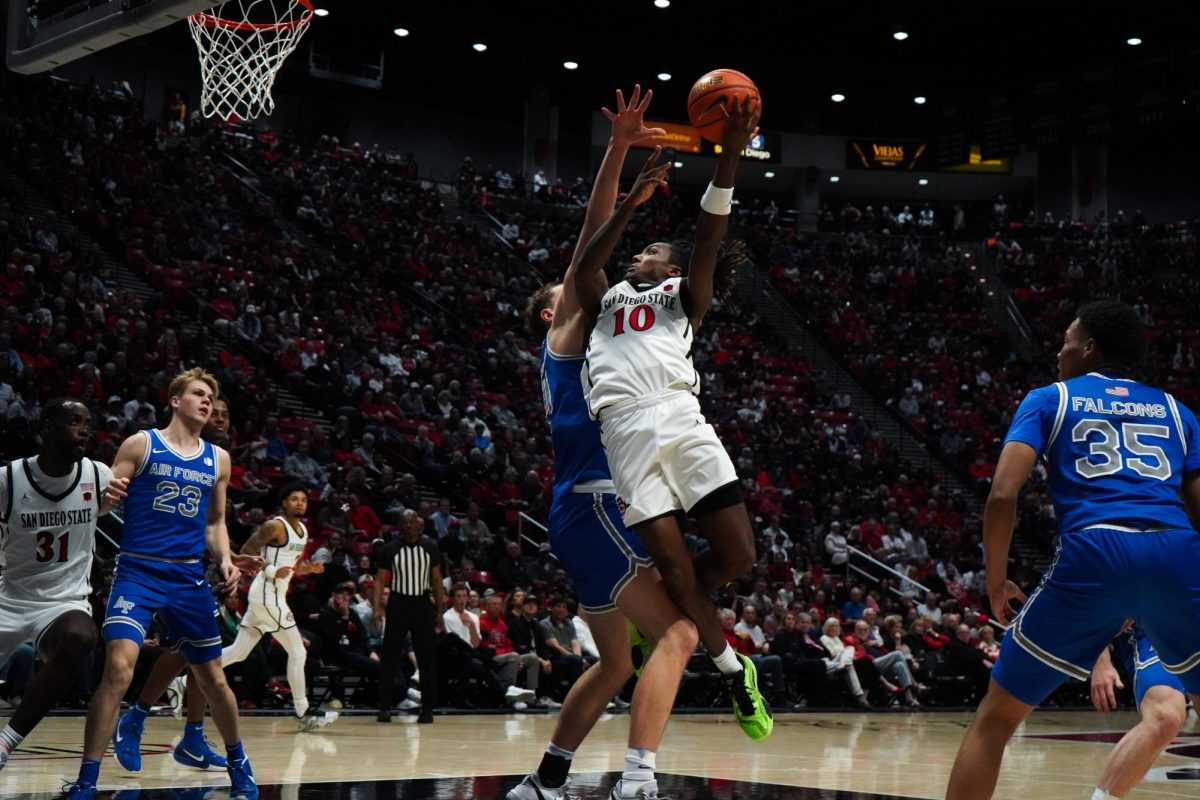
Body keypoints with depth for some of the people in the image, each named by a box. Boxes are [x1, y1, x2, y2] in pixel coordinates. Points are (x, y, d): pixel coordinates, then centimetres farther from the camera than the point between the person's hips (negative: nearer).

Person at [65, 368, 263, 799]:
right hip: (138, 570, -4)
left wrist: (225, 560, 3)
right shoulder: (141, 444, -1)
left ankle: (238, 763, 34)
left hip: (189, 578, 4)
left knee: (212, 677, 11)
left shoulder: (217, 459, 11)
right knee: (118, 668, -21)